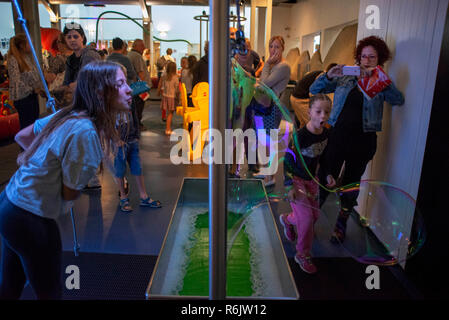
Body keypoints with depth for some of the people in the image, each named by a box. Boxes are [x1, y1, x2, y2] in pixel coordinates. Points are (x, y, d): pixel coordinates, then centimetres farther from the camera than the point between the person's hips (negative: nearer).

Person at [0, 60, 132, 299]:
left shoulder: (66, 115, 0)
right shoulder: (86, 132, -26)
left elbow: (22, 136, 15)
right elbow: (70, 193, -16)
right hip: (30, 219, -9)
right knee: (49, 292, 12)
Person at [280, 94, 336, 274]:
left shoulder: (325, 133, -5)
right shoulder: (300, 136, -26)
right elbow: (287, 161, -19)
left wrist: (327, 175, 3)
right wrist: (290, 187, -22)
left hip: (311, 179, 7)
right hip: (295, 180, -7)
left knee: (314, 215, 15)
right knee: (306, 218, -11)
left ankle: (287, 220, 46)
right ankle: (302, 255, 12)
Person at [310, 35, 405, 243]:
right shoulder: (344, 79, 7)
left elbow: (399, 100, -12)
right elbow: (314, 90, 4)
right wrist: (329, 75, -13)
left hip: (362, 141, 0)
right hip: (336, 136, 0)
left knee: (351, 185, 12)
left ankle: (341, 225, 31)